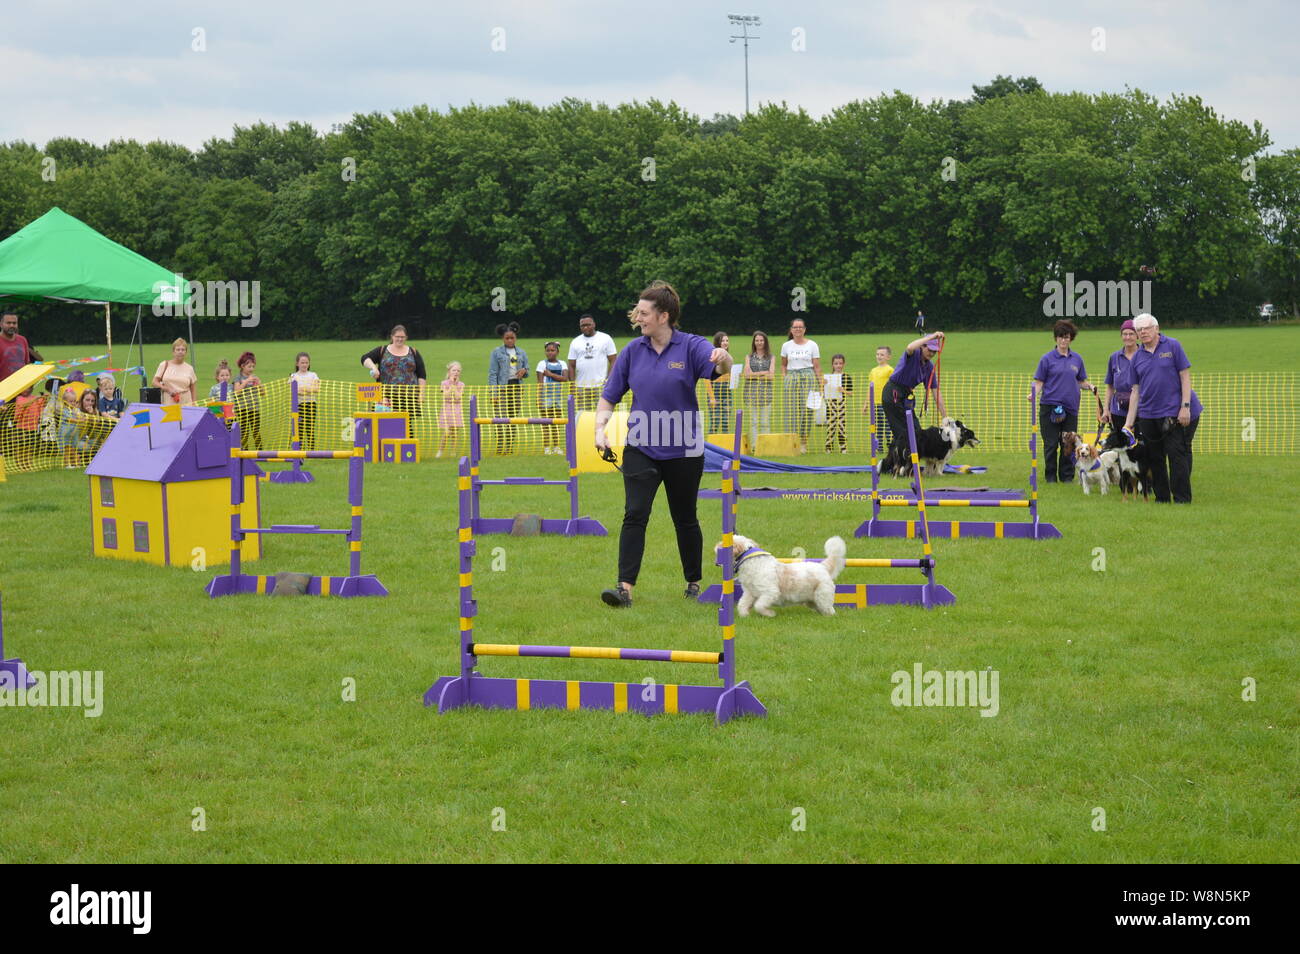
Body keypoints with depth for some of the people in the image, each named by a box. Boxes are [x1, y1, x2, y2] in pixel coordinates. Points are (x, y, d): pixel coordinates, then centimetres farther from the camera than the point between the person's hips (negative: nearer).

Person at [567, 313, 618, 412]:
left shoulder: (605, 339, 5)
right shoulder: (575, 342, 13)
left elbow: (613, 361, 2)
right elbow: (571, 366, 12)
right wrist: (572, 386, 3)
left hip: (601, 385, -3)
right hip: (581, 388, 3)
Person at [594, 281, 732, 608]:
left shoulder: (691, 346, -7)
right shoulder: (633, 351, 4)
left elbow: (719, 368, -27)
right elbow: (609, 396, 10)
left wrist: (723, 359, -51)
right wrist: (600, 428, -6)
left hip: (683, 450, -2)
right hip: (640, 449, 2)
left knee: (685, 518, 12)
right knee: (634, 515, -12)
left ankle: (694, 583, 29)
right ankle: (625, 587, -17)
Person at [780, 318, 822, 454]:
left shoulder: (812, 345, 5)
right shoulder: (786, 346, 11)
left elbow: (817, 367, 5)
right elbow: (783, 365, 21)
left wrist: (819, 385, 0)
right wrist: (785, 377, 4)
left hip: (808, 378, -2)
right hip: (791, 378, 2)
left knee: (807, 410, -7)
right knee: (792, 411, -4)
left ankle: (803, 442, -3)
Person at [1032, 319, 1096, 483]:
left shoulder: (1077, 359, 11)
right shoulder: (1047, 359, 0)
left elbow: (1080, 382, 16)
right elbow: (1039, 382, -1)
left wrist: (1089, 387, -5)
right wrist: (1034, 396, -19)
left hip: (1071, 407, 3)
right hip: (1050, 407, -3)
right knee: (1051, 444, 0)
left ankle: (1067, 476, 12)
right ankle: (1050, 476, 10)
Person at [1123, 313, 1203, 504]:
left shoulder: (1172, 346, -1)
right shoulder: (1137, 356, 10)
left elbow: (1185, 377, -4)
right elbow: (1136, 391, 12)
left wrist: (1185, 407, -13)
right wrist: (1128, 424, 7)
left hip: (1175, 414, -5)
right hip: (1148, 415, 5)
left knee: (1178, 455, -6)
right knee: (1154, 459, 8)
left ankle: (1182, 499, -2)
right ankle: (1161, 498, 17)